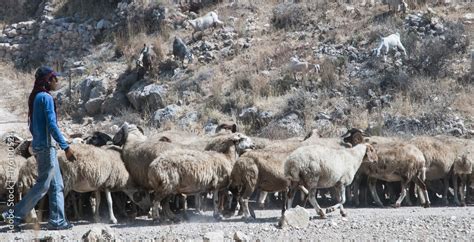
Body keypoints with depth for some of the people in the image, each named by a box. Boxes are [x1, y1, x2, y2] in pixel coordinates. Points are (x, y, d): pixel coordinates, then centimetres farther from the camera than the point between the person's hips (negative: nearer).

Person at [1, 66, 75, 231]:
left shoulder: (35, 98, 13)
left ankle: (57, 220, 11)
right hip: (46, 146, -9)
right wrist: (66, 147, -19)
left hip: (38, 146, 9)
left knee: (56, 186, 11)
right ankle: (16, 215, -3)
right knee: (43, 185, -5)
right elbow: (52, 126, -20)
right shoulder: (46, 98, -14)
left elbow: (33, 127, 18)